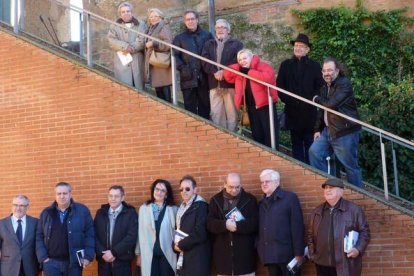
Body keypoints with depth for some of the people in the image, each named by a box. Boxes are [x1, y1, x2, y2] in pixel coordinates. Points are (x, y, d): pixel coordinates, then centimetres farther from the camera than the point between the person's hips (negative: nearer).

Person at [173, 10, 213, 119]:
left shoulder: (207, 35, 11)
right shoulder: (179, 38, 13)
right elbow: (175, 56, 5)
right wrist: (182, 68, -9)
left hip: (204, 77, 0)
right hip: (188, 78, 0)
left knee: (205, 105, 4)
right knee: (190, 107, 1)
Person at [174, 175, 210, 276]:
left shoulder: (200, 206, -9)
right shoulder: (182, 207, 15)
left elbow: (200, 234, -17)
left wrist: (181, 245, -9)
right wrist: (175, 245, -3)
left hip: (196, 258, -7)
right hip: (182, 258, 7)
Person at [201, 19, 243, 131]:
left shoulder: (236, 44, 12)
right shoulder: (208, 44, 19)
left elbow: (237, 61, -4)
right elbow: (204, 61, 4)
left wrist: (224, 71, -16)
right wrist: (214, 72, -14)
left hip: (230, 82, -2)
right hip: (214, 84, 2)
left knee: (231, 112, -2)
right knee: (216, 113, 0)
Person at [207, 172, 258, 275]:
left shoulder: (250, 199, 3)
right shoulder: (216, 200, 7)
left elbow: (255, 223, -6)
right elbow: (210, 223, -2)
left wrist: (237, 225, -20)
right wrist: (225, 225, -20)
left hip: (245, 253, -1)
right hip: (223, 253, 1)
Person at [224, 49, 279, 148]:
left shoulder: (263, 66, -8)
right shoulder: (240, 71, 12)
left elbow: (268, 77, -26)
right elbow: (228, 76, 9)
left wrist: (248, 72, -20)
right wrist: (238, 67, -7)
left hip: (265, 105, -6)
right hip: (251, 107, 6)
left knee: (270, 135, -4)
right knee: (257, 135, 14)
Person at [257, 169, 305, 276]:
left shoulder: (290, 198, -2)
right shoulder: (262, 203, 16)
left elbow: (297, 227, -8)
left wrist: (298, 252, -12)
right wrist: (260, 250, 7)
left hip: (287, 254, -5)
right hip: (269, 255, 5)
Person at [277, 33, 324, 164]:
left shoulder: (314, 66, 4)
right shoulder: (286, 65, 9)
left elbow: (320, 87, 0)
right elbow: (279, 85, 5)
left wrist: (311, 100, -11)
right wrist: (287, 100, -6)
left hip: (309, 112, -2)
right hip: (292, 111, 2)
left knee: (309, 142, 1)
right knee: (296, 143, 7)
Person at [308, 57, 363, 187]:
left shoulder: (344, 84, -13)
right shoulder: (325, 87, 15)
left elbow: (331, 104, -23)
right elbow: (322, 110, 20)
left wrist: (317, 99, -5)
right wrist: (318, 129, 13)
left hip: (345, 132, -8)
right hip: (328, 130, 9)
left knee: (350, 166, -1)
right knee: (314, 152, 0)